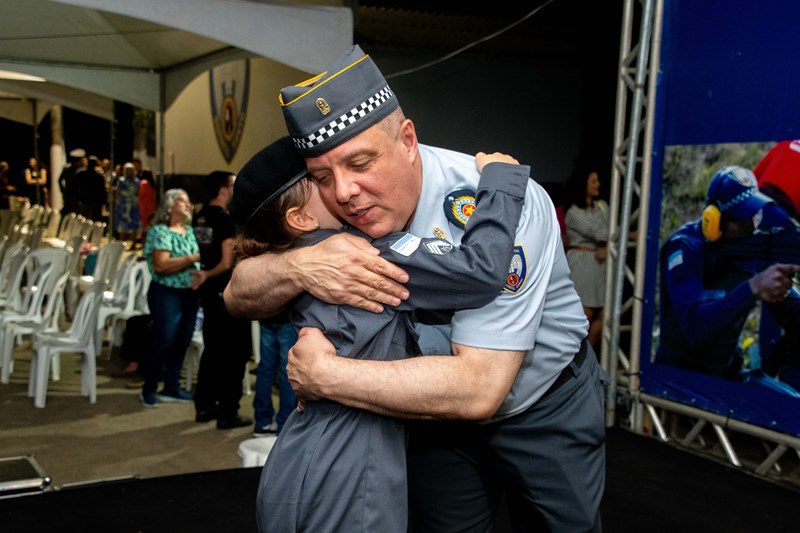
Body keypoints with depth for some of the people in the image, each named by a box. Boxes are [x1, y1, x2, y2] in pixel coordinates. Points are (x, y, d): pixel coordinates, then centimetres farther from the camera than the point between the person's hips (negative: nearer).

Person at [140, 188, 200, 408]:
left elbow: (197, 259, 19)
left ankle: (172, 387, 23)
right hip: (167, 293, -7)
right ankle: (149, 390, 14)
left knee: (182, 342, 11)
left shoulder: (189, 231, 11)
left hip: (190, 293, 7)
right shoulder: (160, 231, -10)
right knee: (163, 342, -2)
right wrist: (192, 259, -23)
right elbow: (160, 265, -21)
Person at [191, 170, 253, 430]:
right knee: (236, 352, 0)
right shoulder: (226, 220, -17)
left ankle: (204, 406, 23)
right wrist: (206, 276, -8)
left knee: (212, 349, 17)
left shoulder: (200, 218, 8)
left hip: (209, 292, 9)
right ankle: (228, 413, 3)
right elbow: (227, 263, -21)